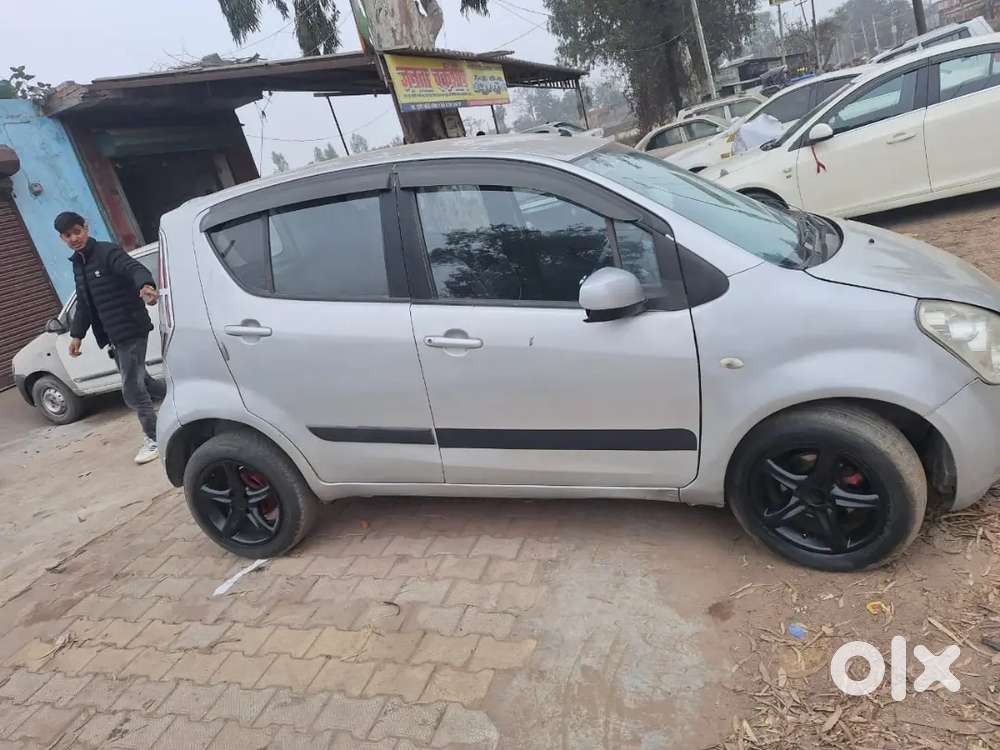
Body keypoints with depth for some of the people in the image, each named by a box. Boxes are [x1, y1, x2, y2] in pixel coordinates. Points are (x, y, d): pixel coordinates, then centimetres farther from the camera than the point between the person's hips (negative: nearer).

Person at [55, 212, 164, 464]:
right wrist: (77, 334, 20)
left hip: (131, 330, -9)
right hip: (114, 336, 9)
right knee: (139, 381, 16)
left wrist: (146, 285, -52)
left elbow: (135, 268, -30)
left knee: (132, 389, -7)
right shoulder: (77, 264, 16)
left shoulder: (108, 252, -10)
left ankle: (154, 438, 6)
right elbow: (83, 304, 24)